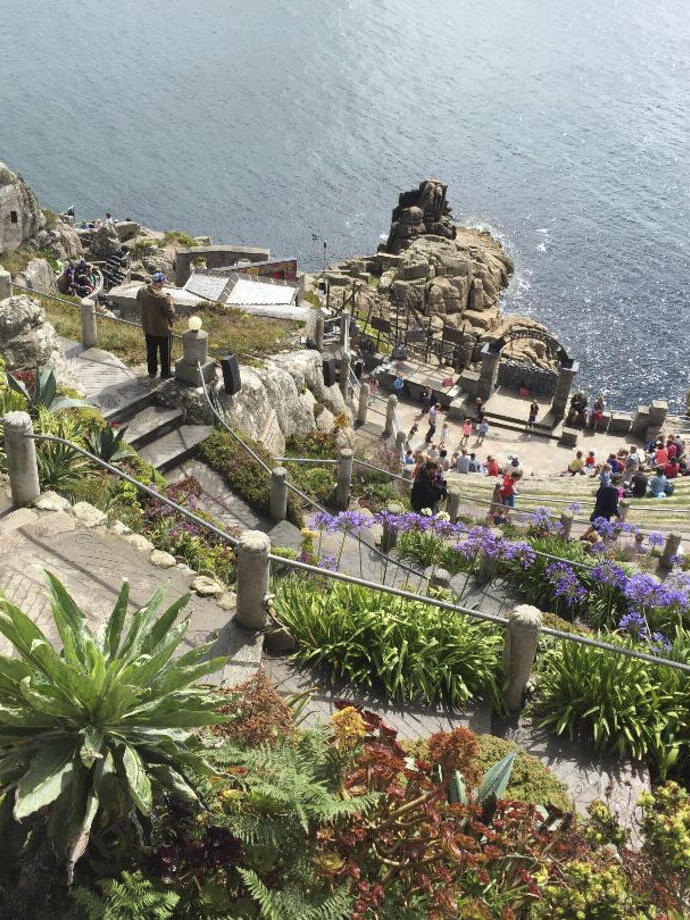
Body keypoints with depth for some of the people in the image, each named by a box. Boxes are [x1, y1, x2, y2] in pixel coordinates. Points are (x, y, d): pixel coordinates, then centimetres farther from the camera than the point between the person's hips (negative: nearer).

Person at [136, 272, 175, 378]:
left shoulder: (142, 290, -10)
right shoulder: (163, 297, -29)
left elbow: (138, 301, 11)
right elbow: (171, 314, -23)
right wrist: (170, 301, -10)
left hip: (147, 328, 6)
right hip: (162, 330, -6)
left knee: (151, 351, 22)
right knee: (164, 352, 14)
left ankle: (152, 372, 34)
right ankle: (165, 373, 27)